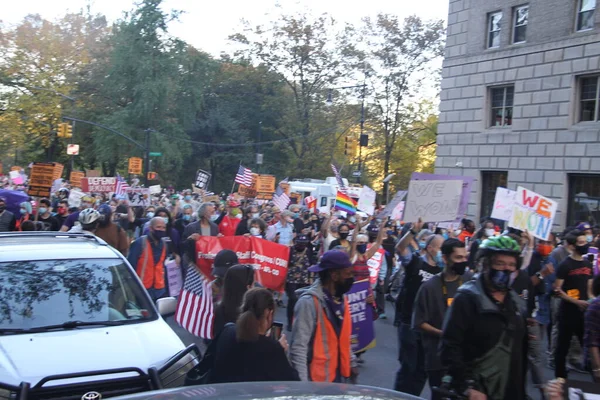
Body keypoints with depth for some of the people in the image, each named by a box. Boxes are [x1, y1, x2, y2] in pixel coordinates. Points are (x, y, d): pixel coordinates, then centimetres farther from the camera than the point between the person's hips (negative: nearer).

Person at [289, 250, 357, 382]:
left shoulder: (341, 299, 5)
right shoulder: (309, 302, -20)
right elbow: (298, 347, -21)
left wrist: (351, 363, 15)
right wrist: (302, 382, -23)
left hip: (337, 375, 8)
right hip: (317, 379, -8)